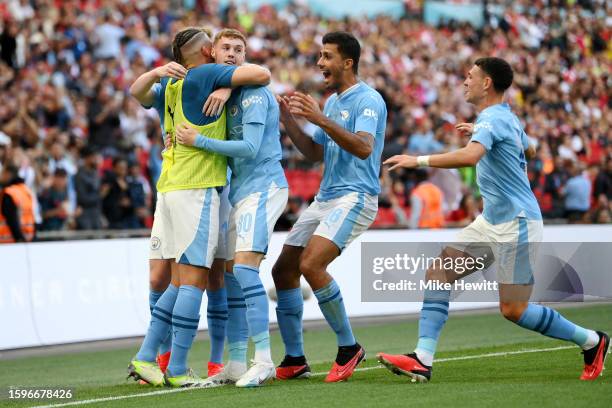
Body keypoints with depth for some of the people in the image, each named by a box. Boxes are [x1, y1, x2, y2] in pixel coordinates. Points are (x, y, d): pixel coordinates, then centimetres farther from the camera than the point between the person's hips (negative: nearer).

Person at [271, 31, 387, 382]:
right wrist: (289, 121, 12)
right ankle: (294, 360, 12)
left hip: (355, 197, -9)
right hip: (325, 198, 9)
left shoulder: (368, 99, -9)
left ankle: (349, 348, -9)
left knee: (311, 265, -24)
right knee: (283, 269, 3)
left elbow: (363, 147, -25)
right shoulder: (332, 102, 18)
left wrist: (320, 119, -30)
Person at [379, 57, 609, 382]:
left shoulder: (492, 118, -18)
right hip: (491, 221, 10)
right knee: (438, 273, -3)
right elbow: (530, 151, 33)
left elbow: (469, 156, -38)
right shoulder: (506, 117, 12)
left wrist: (418, 160, -33)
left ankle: (591, 341, 11)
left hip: (517, 223, -10)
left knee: (513, 309, -7)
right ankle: (422, 360, -10)